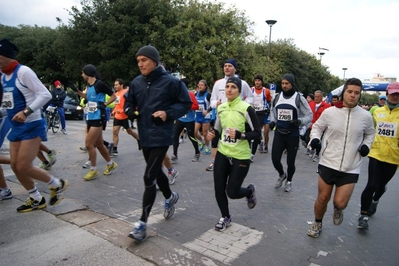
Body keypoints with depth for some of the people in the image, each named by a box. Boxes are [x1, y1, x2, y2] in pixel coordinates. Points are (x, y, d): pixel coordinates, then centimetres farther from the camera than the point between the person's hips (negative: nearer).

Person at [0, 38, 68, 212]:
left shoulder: (23, 71, -15)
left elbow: (45, 95, -20)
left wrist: (26, 111, -28)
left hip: (31, 126, -9)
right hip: (16, 127, 9)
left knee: (24, 167, -9)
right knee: (15, 166, 8)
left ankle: (57, 184, 14)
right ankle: (37, 199, 24)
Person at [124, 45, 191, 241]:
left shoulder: (170, 82, -10)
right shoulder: (136, 83, 5)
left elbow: (186, 103, -4)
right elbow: (129, 102, 17)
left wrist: (168, 113, -18)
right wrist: (130, 111, -5)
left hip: (161, 136, -6)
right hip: (144, 136, 7)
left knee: (149, 177, -8)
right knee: (156, 172, 22)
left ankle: (142, 223, 5)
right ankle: (170, 197, 49)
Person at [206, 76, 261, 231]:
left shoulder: (246, 109, -14)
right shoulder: (221, 108, 4)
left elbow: (257, 133, -11)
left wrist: (239, 135, -25)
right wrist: (212, 134, -2)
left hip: (240, 157, -5)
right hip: (222, 154, 5)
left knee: (232, 192, 0)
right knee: (219, 190, 6)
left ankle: (250, 191, 36)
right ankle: (225, 217, 32)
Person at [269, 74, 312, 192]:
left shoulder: (299, 99, -9)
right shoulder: (276, 97, 3)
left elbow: (309, 115, -4)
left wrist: (299, 121, -23)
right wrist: (272, 121, 2)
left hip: (293, 135, -3)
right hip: (279, 133, 3)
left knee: (290, 162, 7)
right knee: (275, 159, -1)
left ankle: (289, 180, 37)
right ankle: (282, 175, 33)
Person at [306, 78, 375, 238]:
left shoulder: (365, 116, -2)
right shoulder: (329, 112, -7)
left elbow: (370, 133, 17)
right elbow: (317, 127, 8)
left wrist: (366, 145, -1)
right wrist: (315, 138, -12)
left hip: (351, 168, 1)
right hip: (328, 164, 0)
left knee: (340, 203, -4)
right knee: (322, 198, 9)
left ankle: (338, 210, 35)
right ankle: (317, 223, 38)